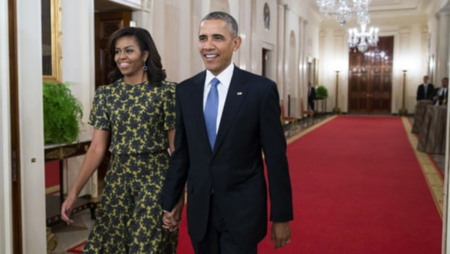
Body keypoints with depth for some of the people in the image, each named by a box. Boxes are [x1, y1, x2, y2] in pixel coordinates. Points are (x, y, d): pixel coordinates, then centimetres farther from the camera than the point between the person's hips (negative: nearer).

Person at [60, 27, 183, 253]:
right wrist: (74, 192, -7)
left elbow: (176, 146, -3)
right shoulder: (105, 94, 4)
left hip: (154, 178, -3)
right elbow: (97, 148, 1)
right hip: (117, 179, 4)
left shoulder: (165, 91, -6)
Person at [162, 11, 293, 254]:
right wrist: (169, 202, 7)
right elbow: (181, 152, 7)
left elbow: (276, 158, -7)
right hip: (199, 211, 4)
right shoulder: (185, 90, 3)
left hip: (243, 211, -3)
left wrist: (281, 216, -5)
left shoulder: (261, 89, -9)